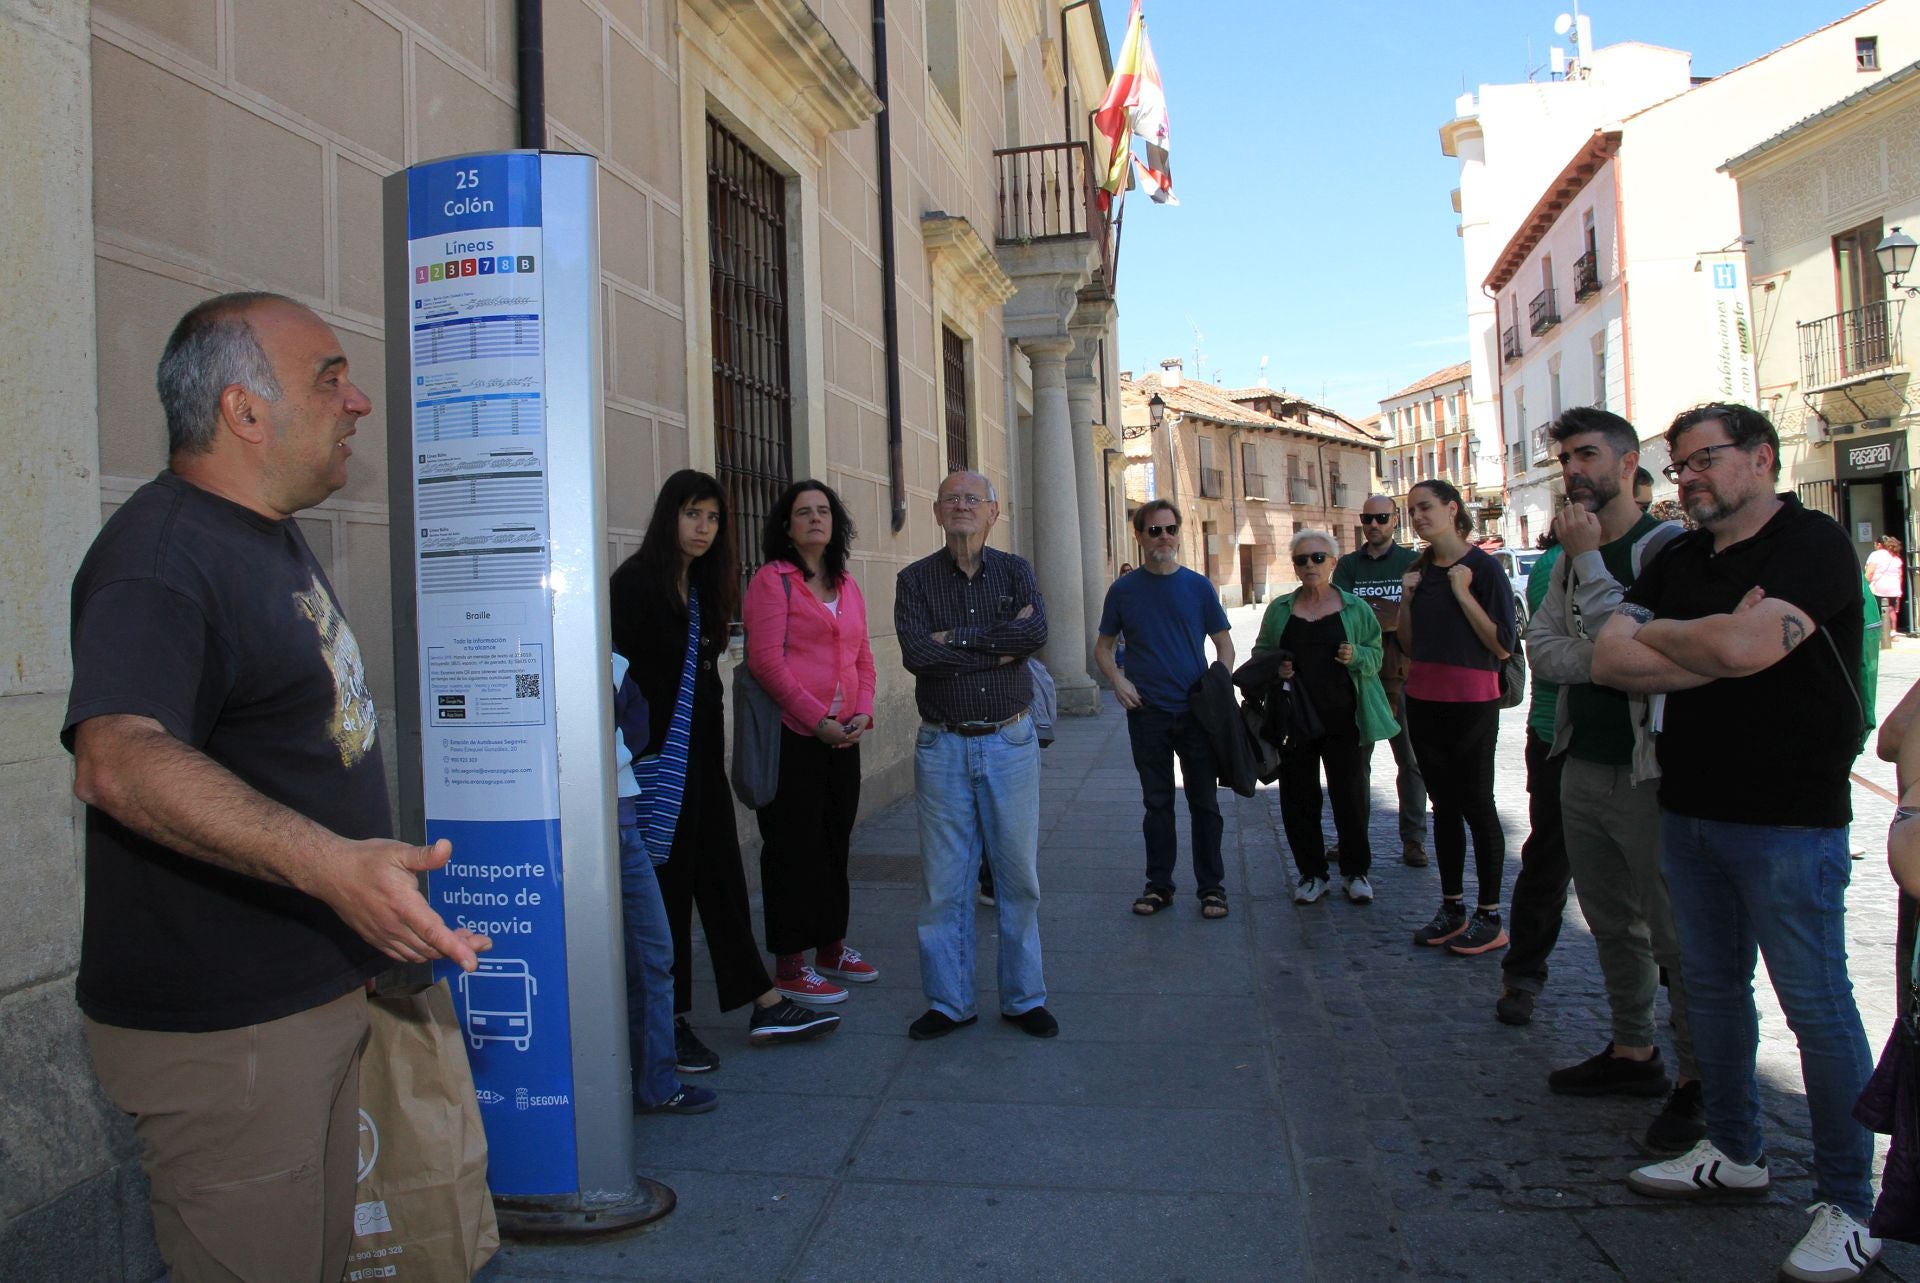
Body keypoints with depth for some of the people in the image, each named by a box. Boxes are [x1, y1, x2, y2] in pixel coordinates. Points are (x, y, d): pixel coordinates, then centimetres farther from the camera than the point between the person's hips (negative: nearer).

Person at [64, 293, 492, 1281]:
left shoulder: (268, 538, 12)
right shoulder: (163, 553, -21)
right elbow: (119, 760, -38)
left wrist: (368, 873, 30)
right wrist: (328, 862, -49)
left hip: (319, 995, 10)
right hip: (219, 1031, -10)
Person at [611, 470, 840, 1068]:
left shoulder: (703, 587, 14)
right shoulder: (635, 581, -9)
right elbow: (620, 670, -13)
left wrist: (712, 743, 13)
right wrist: (640, 746, -16)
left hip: (702, 759, 7)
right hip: (659, 761, -7)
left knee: (721, 877, 10)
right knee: (667, 886, 1)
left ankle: (764, 1007, 15)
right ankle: (670, 1023, 12)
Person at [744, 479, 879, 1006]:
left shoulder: (847, 585, 15)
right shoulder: (773, 579, -6)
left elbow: (862, 657, 17)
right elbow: (766, 660, -13)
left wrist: (863, 712, 0)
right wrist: (818, 720, -16)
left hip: (842, 739, 7)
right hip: (792, 735, -7)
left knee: (835, 842, 14)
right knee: (794, 847, 0)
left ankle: (831, 947, 28)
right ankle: (789, 966, 10)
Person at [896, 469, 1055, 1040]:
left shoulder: (1015, 571, 5)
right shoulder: (915, 579, 2)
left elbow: (1037, 632, -15)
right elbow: (916, 653, -16)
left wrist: (957, 639, -16)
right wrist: (1001, 646, -13)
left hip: (1011, 741, 1)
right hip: (942, 746, -1)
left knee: (1019, 874, 7)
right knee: (943, 880, 3)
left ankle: (1024, 997, 22)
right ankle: (948, 1002, 18)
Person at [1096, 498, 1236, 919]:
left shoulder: (1198, 586, 3)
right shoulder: (1124, 590, 3)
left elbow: (1225, 646, 8)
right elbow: (1103, 647, 12)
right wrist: (1117, 680, -6)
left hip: (1196, 711, 0)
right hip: (1147, 712, 0)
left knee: (1204, 803, 5)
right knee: (1157, 803, 9)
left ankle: (1212, 886, 15)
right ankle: (1159, 884, 19)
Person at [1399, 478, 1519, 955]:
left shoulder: (1483, 566, -9)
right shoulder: (1420, 569, 10)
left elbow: (1503, 646, -15)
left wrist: (1462, 592, -18)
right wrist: (1407, 599, -1)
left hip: (1471, 703, -6)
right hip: (1424, 701, 6)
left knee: (1476, 805, 1)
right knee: (1443, 805, 12)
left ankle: (1489, 917, 11)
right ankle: (1451, 908, 21)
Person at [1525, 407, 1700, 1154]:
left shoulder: (1667, 548, -11)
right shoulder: (1571, 556, 12)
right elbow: (1542, 650, 2)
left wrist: (1587, 559, -18)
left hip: (1647, 771, -8)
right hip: (1583, 763, 8)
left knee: (1675, 934, -1)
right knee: (1611, 922, 16)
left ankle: (1698, 1080, 10)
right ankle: (1633, 1051, 30)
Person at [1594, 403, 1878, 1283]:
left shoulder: (1812, 544, -10)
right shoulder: (1676, 562, 11)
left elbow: (1743, 646, -26)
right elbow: (1610, 660, 0)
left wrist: (1655, 633, -6)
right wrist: (1708, 648, -14)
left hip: (1788, 819, -7)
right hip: (1691, 808, 8)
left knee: (1816, 1006, 0)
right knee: (1712, 986, 16)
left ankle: (1849, 1205, 12)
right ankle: (1734, 1151, 32)